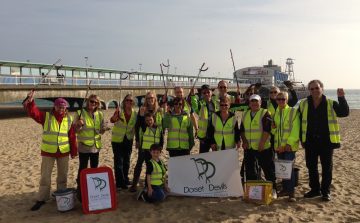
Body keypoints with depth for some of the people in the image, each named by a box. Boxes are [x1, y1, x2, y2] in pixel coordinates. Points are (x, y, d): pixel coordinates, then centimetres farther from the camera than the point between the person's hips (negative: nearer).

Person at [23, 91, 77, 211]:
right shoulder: (46, 116, -4)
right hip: (48, 152, -1)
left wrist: (73, 151, 4)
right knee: (45, 176, 6)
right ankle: (42, 199, 16)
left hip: (64, 152, 1)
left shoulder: (69, 119, -1)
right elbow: (33, 112, -21)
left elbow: (72, 137, 2)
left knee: (62, 175, 12)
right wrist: (30, 102, -40)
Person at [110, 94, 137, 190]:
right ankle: (120, 182, 10)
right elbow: (112, 120, -36)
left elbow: (135, 127, 7)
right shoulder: (119, 112, -16)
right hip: (117, 140, -4)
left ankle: (125, 179, 33)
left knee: (126, 161, 16)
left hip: (128, 140, 4)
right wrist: (114, 117, -57)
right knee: (118, 161, -2)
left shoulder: (135, 114, -3)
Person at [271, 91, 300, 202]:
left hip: (289, 146, -6)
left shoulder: (293, 111, -6)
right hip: (278, 145, 6)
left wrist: (290, 143, -18)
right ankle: (285, 189, 23)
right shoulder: (275, 112, 11)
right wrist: (273, 127, -5)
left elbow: (295, 129, -11)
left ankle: (291, 192, -3)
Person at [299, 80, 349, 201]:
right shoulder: (304, 104, 2)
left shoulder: (331, 104, -2)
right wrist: (302, 138, 3)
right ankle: (315, 189, 27)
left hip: (327, 141, -2)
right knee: (311, 166, 12)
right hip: (310, 142, 2)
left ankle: (325, 191, 19)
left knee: (327, 167, 6)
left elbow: (344, 113, -14)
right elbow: (299, 122, 7)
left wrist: (341, 98, -25)